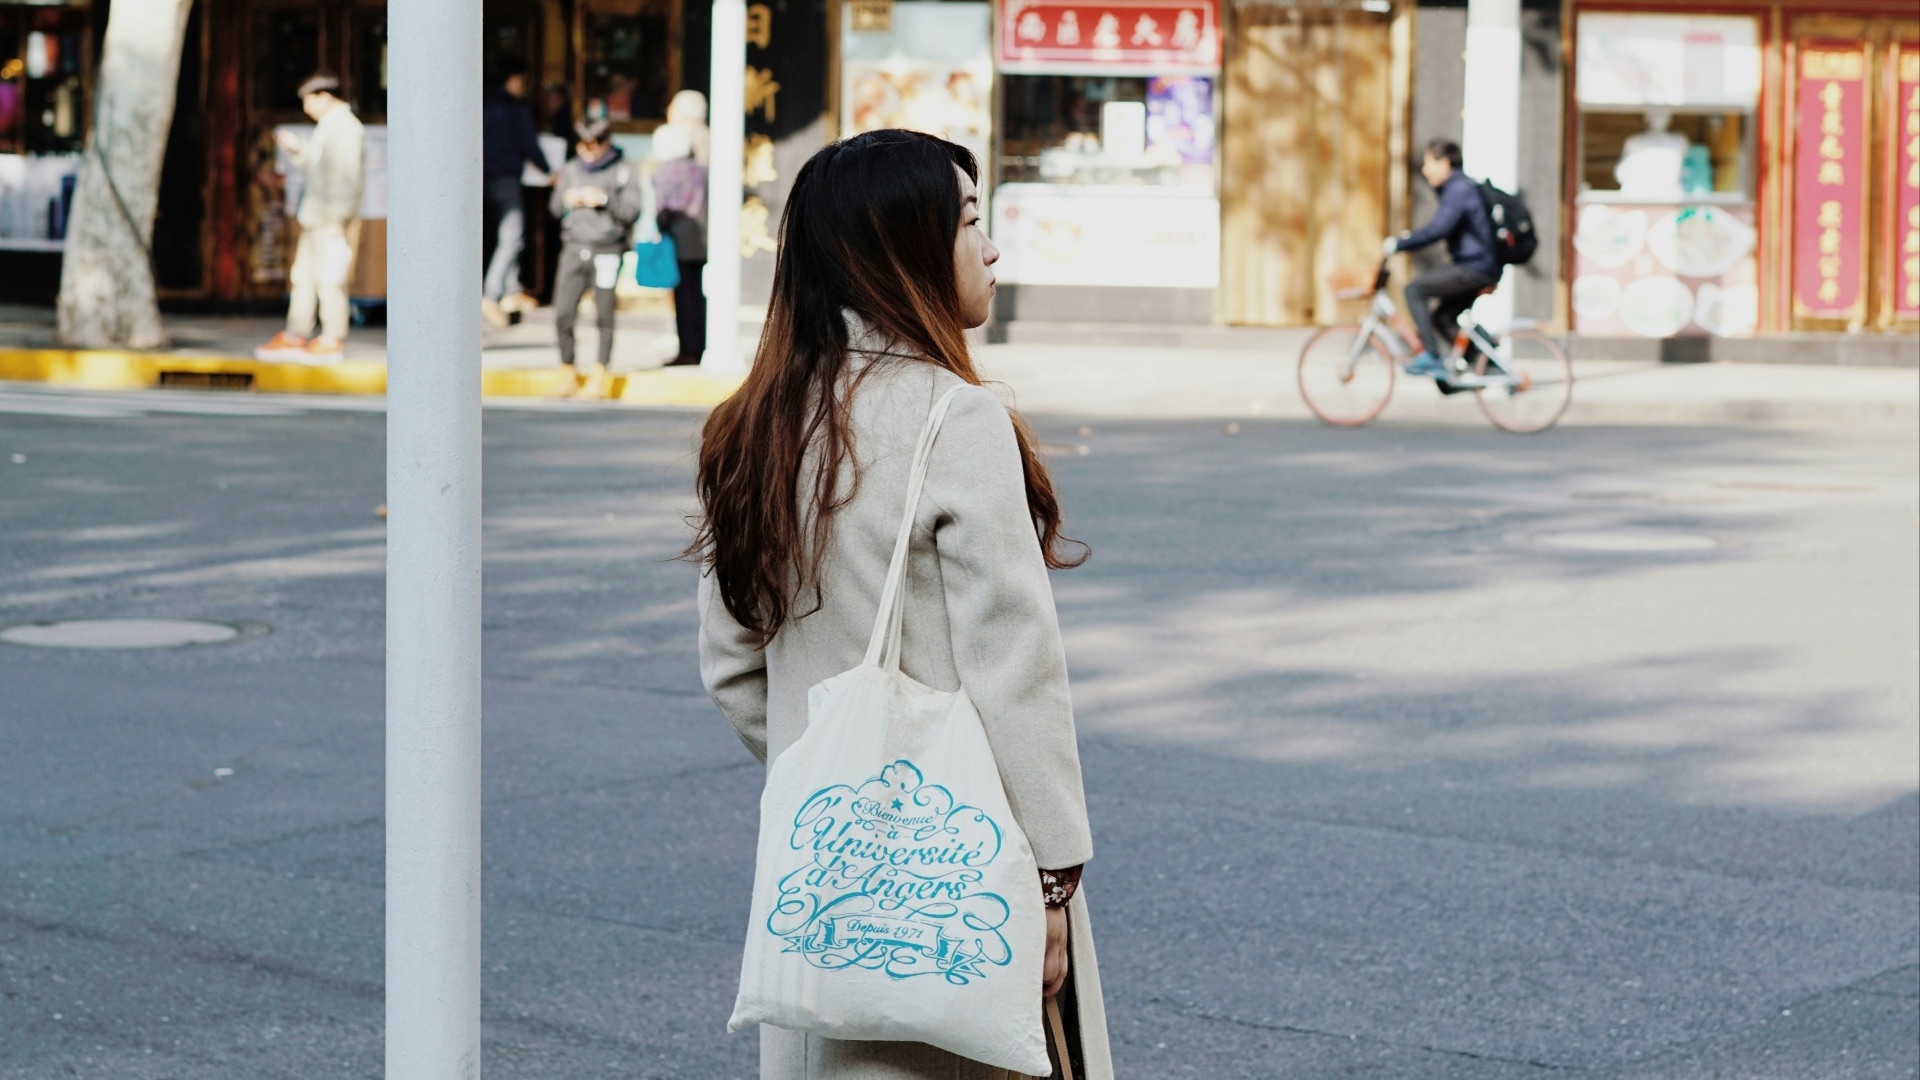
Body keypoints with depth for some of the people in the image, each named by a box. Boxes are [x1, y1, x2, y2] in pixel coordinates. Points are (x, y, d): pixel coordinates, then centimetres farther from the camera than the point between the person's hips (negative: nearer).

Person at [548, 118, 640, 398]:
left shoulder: (623, 170, 1)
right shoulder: (572, 170, 13)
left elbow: (631, 211, -3)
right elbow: (554, 207, 18)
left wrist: (604, 199, -14)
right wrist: (567, 199, -2)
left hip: (607, 250, -3)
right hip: (574, 249, 3)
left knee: (605, 316, 1)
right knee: (563, 314, -3)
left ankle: (598, 378, 9)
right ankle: (570, 374, 9)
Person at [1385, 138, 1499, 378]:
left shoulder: (1459, 190, -16)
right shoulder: (1459, 187, 16)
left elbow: (1438, 229, -27)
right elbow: (1441, 227, 27)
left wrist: (1399, 245, -21)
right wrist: (1409, 237, 17)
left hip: (1475, 268, -10)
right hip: (1481, 267, 10)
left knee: (1415, 289, -12)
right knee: (1442, 318, 17)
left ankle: (1430, 355, -11)